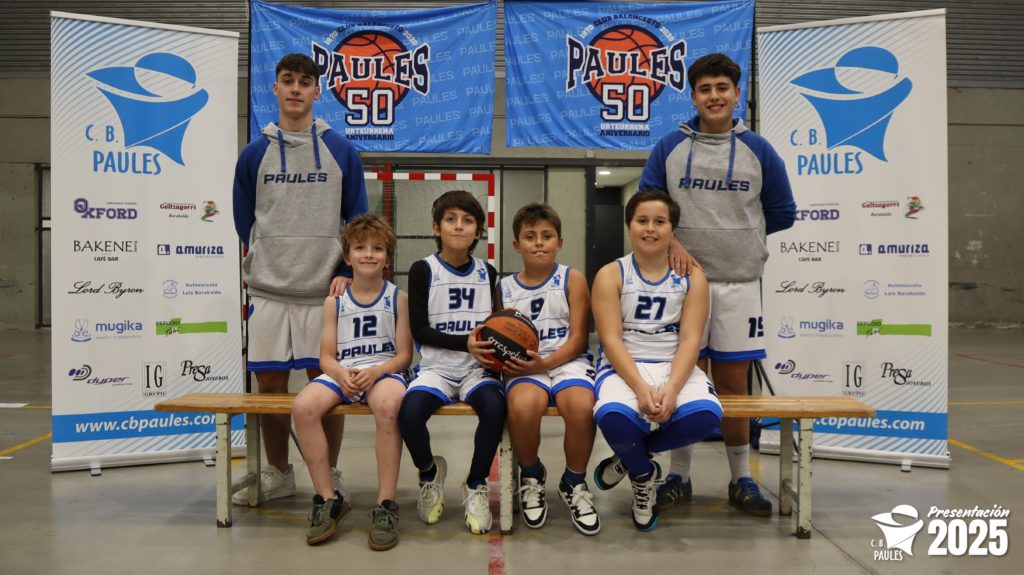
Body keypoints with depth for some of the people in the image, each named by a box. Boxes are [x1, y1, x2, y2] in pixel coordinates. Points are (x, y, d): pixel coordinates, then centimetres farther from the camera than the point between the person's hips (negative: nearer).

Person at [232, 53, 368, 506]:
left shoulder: (341, 151, 3)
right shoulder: (254, 154, 7)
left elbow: (358, 221, 4)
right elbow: (244, 223, 15)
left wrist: (346, 272, -5)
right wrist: (259, 269, 9)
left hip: (324, 292, -2)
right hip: (268, 292, 2)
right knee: (269, 383, 6)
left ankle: (329, 476, 17)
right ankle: (276, 474, 22)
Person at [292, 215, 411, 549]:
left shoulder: (397, 298, 6)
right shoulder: (334, 301, 11)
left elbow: (404, 355, 1)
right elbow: (326, 356, 8)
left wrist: (375, 371, -18)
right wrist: (342, 374, -16)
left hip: (384, 371, -2)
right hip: (342, 373, 3)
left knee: (387, 405, -39)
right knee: (304, 406, -29)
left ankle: (386, 504, -27)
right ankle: (328, 499, -15)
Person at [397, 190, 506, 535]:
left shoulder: (486, 272, 10)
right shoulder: (423, 270, 0)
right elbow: (419, 329, -6)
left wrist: (495, 351, -5)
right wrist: (465, 343, -17)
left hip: (477, 368, 2)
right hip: (436, 367, -1)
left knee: (495, 406, -31)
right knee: (409, 413, -31)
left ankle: (476, 485, -5)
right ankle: (429, 472, 5)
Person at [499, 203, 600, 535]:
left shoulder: (572, 279, 5)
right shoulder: (504, 288, 12)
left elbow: (578, 338, -2)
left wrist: (545, 363, -16)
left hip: (567, 360, -1)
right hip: (524, 366, 1)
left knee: (582, 407, -34)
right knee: (522, 405, -35)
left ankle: (574, 483, -2)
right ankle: (531, 476, 0)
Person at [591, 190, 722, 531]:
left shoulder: (691, 277, 6)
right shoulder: (611, 275, 1)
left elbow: (690, 339, -4)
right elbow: (611, 340, -9)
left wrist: (672, 388, -22)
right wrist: (640, 387, -24)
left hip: (675, 366, 2)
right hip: (623, 367, -2)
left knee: (706, 413, -32)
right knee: (613, 415, -37)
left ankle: (629, 456, 0)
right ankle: (643, 474, 2)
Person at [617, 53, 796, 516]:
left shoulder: (759, 151, 5)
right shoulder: (669, 148, 4)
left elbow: (782, 214, 12)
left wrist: (734, 232, 8)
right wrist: (673, 242, -11)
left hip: (739, 284, 0)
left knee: (733, 384, 6)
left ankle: (741, 480, 19)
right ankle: (679, 477, 18)